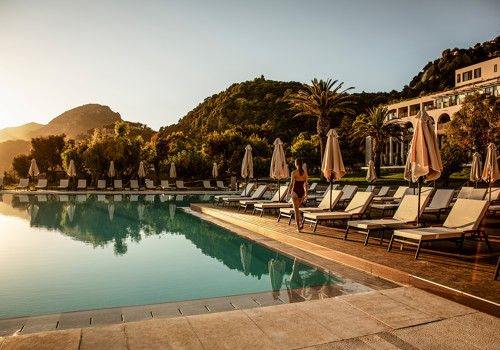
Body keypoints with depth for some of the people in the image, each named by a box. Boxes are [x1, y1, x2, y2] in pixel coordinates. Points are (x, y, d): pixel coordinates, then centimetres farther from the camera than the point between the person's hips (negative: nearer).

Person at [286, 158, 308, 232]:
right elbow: (306, 184, 4)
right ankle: (301, 223, 10)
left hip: (295, 192, -5)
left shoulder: (294, 172, -13)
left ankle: (298, 228, 3)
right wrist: (306, 194, 14)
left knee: (296, 210, 2)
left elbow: (292, 184, -13)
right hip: (302, 192, 5)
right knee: (296, 208, 24)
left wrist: (288, 194, -4)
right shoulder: (305, 173, 1)